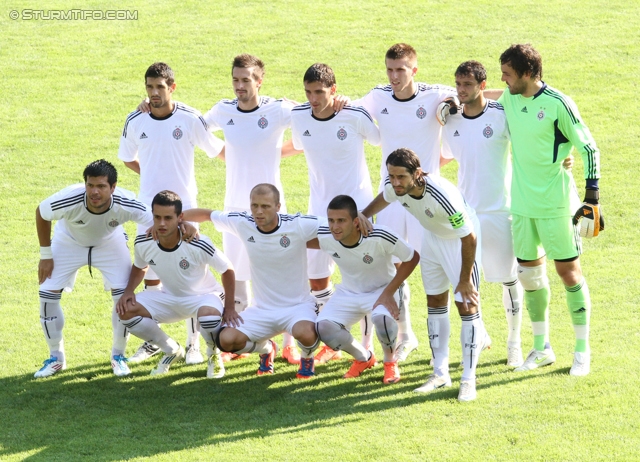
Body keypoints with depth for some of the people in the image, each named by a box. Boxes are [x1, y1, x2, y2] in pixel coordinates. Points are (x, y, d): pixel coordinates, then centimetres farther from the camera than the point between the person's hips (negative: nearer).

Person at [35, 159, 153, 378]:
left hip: (110, 243, 0)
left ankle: (118, 355, 11)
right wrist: (45, 255, -10)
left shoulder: (126, 203, -38)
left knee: (124, 296, -13)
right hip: (69, 242, 0)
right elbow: (41, 213, -16)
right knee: (47, 294, -9)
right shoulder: (69, 200, -39)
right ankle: (56, 358, 11)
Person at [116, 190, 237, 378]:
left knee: (208, 315, -41)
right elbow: (139, 267, 8)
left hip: (203, 296, -5)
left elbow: (227, 271, -14)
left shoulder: (198, 246, -30)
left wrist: (229, 308, -15)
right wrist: (128, 291, -11)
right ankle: (172, 351, 8)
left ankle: (213, 355, -3)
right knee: (126, 311, -17)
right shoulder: (143, 244, -17)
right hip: (169, 298, 5)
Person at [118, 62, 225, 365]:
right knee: (150, 275, 8)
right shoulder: (135, 122, -1)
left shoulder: (190, 119, -9)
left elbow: (218, 150, 2)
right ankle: (153, 340, 20)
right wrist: (153, 176, 5)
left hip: (183, 206, -3)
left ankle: (193, 343, 8)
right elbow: (127, 159, 15)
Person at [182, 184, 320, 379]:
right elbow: (206, 214, 7)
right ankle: (265, 349, 18)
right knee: (226, 340, -19)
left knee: (304, 333, -37)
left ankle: (307, 358, 5)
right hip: (262, 310, 4)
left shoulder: (298, 225, -17)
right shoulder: (242, 223, -7)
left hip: (298, 306, -4)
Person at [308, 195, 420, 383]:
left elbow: (413, 258, -18)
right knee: (324, 327, -22)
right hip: (348, 293, 4)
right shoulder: (324, 237, -22)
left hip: (383, 290, -4)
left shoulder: (379, 237, -32)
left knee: (382, 317, -38)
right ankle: (363, 359, 10)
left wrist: (388, 293, -22)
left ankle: (391, 362, -2)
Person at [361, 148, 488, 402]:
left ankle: (468, 379, 0)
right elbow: (382, 199, 8)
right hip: (432, 236, 7)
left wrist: (465, 279, -21)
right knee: (435, 303, 10)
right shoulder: (394, 187, -22)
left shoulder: (442, 195, -41)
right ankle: (440, 373, 20)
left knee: (467, 306, -8)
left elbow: (469, 238, -29)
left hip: (460, 241, -7)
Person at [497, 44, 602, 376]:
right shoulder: (509, 99, 3)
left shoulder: (558, 104, -15)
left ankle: (582, 349, 11)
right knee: (529, 273, 9)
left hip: (555, 204, -6)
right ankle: (541, 348, 21)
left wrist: (592, 197, -10)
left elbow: (589, 148, -9)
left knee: (569, 271, 0)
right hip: (522, 204, 6)